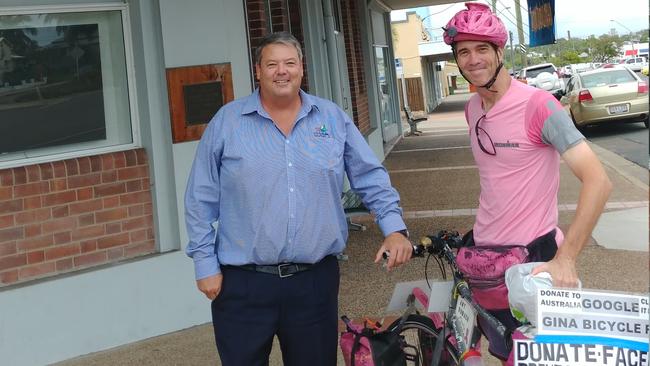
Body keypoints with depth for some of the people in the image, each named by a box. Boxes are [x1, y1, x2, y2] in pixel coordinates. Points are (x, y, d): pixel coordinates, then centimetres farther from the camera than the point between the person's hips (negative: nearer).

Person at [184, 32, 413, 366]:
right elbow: (201, 199, 1)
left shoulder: (333, 118, 5)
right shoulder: (227, 121, -1)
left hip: (316, 280, 2)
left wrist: (394, 228, -5)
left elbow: (371, 177, 8)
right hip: (243, 284, -1)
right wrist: (205, 264, -2)